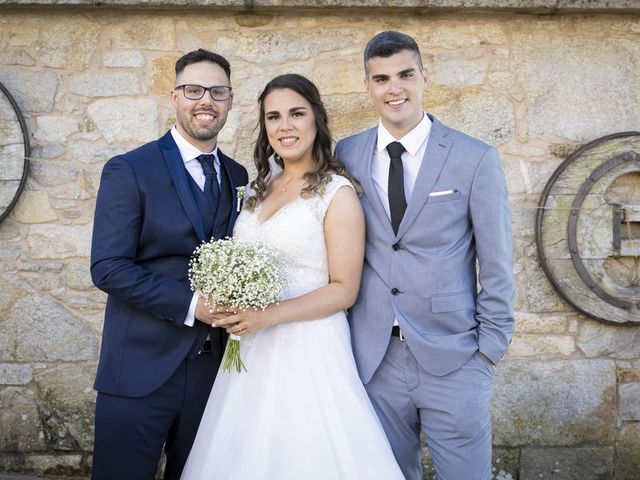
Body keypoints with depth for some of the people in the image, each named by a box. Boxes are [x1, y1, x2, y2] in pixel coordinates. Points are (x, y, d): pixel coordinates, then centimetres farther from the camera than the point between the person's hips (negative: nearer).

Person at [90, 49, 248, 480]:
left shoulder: (238, 177, 10)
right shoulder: (129, 170, -6)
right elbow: (108, 267, -13)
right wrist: (189, 305, -19)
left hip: (213, 365, 5)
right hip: (140, 368, -4)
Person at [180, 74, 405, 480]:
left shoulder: (337, 192, -9)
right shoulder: (262, 187, 11)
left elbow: (344, 290, -12)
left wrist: (270, 316, -21)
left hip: (308, 349, -6)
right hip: (251, 348, 6)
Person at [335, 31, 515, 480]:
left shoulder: (476, 159, -5)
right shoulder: (347, 155, 3)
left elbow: (497, 267, -2)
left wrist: (489, 351, -3)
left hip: (454, 361, -2)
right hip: (373, 360, 3)